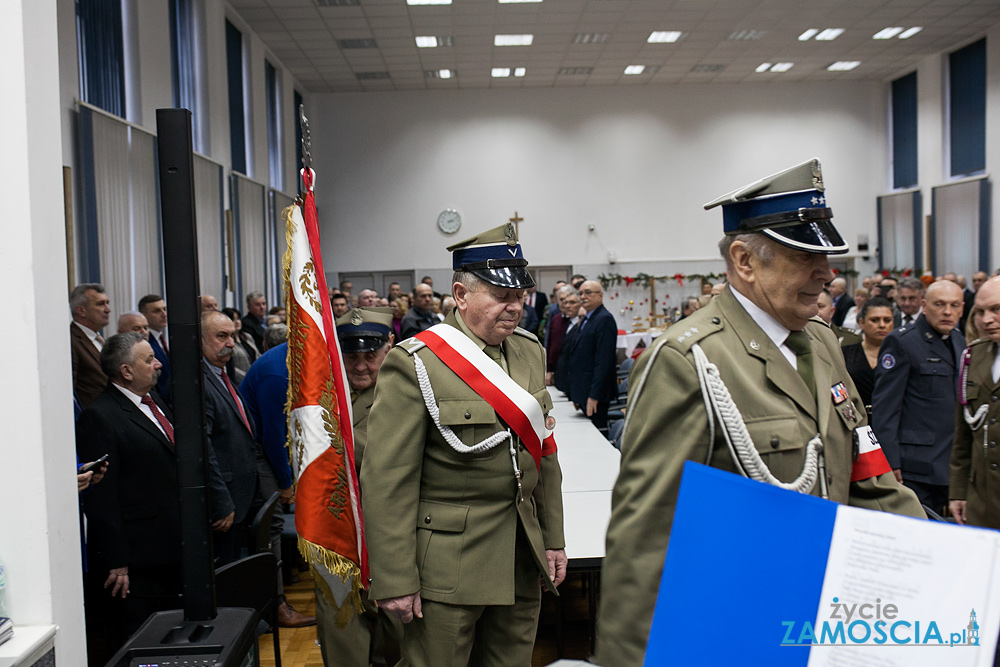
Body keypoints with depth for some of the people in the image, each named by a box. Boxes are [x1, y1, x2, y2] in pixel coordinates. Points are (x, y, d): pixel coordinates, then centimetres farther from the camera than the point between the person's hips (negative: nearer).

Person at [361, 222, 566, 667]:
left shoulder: (531, 352, 7)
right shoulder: (415, 364, -14)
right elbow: (387, 482, -15)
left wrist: (553, 539, 12)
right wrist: (395, 582, -16)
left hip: (523, 559, 6)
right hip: (449, 561, -6)